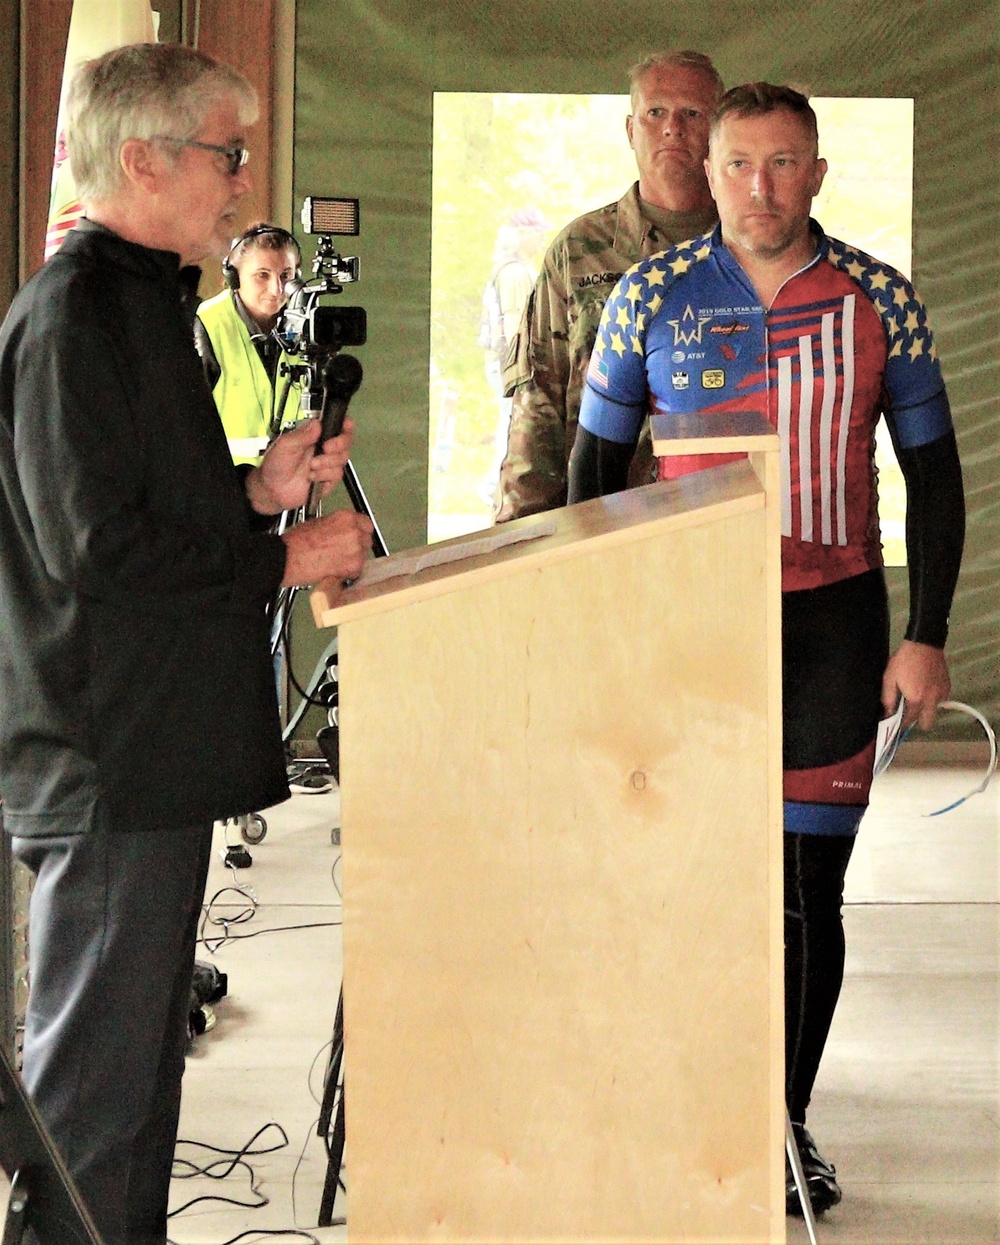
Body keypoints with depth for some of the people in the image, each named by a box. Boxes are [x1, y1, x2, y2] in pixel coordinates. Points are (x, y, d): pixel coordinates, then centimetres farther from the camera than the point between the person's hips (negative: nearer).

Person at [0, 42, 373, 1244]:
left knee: (141, 1058, 16)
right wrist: (283, 559, -12)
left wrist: (257, 491, 8)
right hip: (105, 762, -10)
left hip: (156, 755, 10)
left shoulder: (140, 302, 17)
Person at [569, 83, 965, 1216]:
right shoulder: (652, 295, 0)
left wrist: (925, 637, 1)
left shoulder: (881, 301, 1)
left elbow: (933, 473, 7)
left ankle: (785, 1118, 18)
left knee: (809, 886, 5)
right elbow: (595, 463, 7)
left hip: (833, 620, 1)